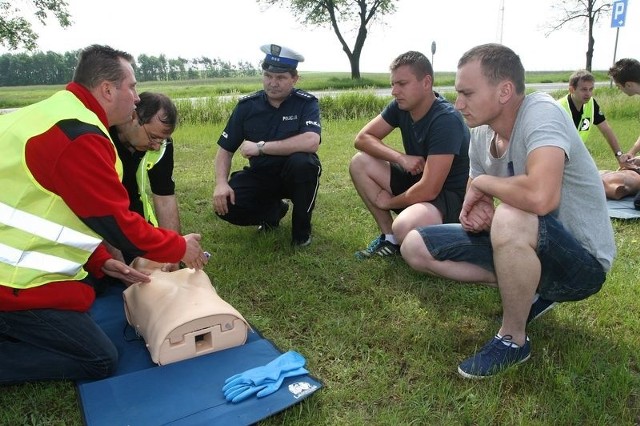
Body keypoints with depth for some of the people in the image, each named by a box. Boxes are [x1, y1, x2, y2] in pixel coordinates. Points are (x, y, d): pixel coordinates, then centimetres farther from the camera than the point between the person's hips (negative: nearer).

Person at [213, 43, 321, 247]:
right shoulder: (247, 105, -4)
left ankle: (301, 229, -9)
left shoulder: (306, 103, -13)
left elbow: (311, 142, -33)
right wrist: (221, 183, -20)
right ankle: (274, 211, 12)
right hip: (260, 176, 3)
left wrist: (261, 147, -29)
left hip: (294, 175, -2)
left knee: (301, 161, -36)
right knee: (225, 206, -21)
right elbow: (225, 149, -1)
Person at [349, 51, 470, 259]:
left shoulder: (446, 120, -26)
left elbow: (428, 190, -30)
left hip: (451, 197, -8)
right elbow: (362, 138, -3)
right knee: (359, 163, -5)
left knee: (404, 228, -38)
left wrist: (389, 202, -13)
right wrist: (401, 158, -19)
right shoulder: (400, 107, -3)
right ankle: (389, 237, 0)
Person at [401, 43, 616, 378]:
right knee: (415, 247, 1)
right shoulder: (481, 134, -2)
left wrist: (481, 182, -23)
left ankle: (513, 340, -13)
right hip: (526, 249, 8)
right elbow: (477, 205, 8)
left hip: (581, 262, -7)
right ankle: (525, 291, 8)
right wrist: (473, 214, -17)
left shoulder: (541, 112, -24)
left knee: (510, 219, -40)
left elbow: (540, 197, -43)